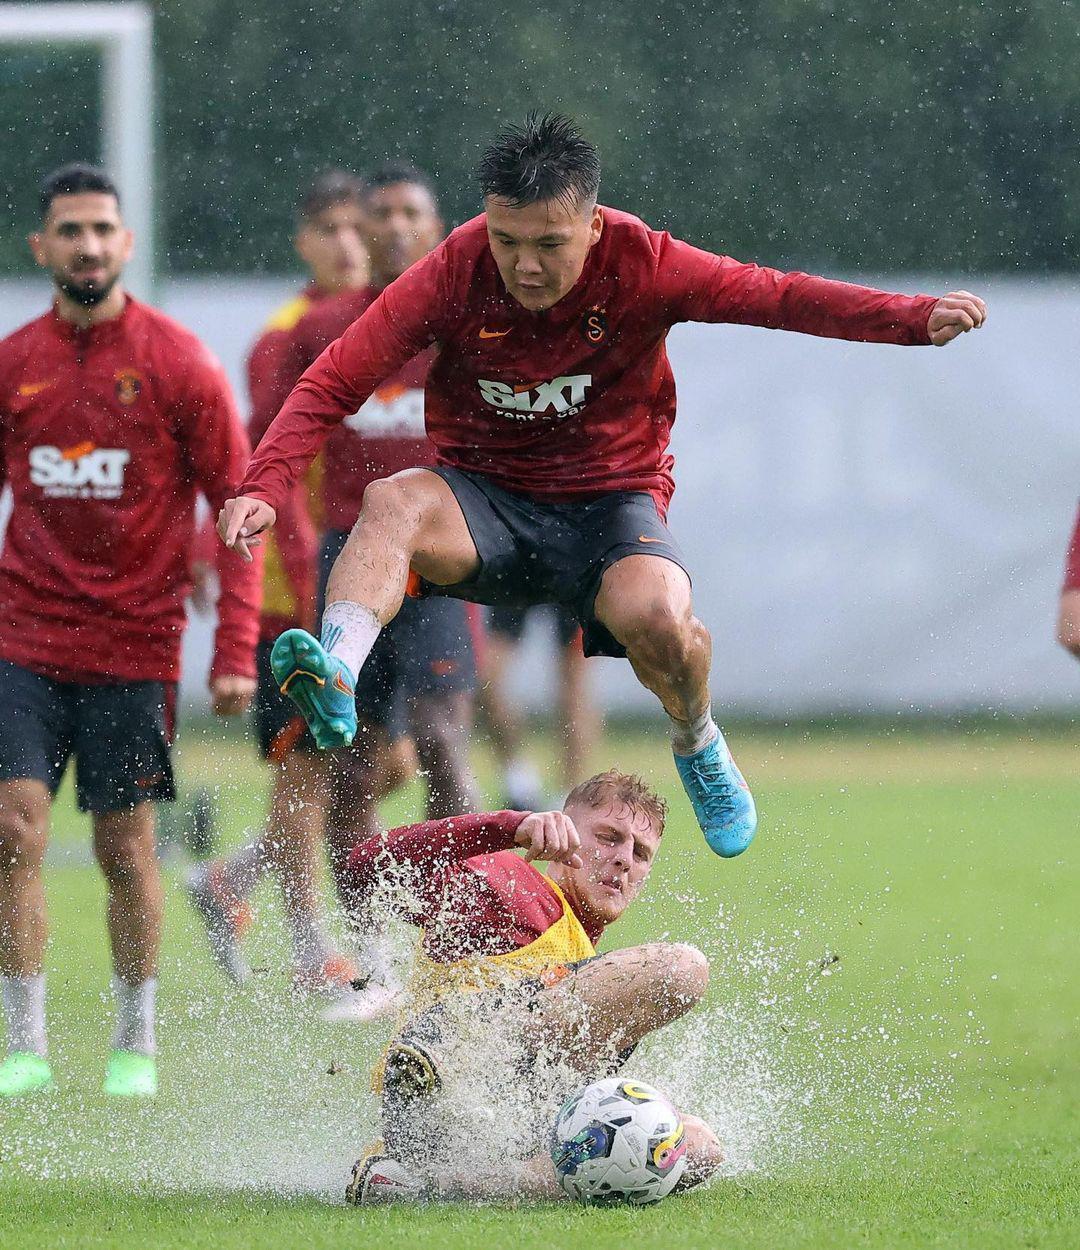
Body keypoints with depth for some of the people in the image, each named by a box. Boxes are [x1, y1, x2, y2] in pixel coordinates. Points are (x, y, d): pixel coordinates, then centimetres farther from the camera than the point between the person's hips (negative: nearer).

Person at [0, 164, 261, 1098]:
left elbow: (238, 506, -2)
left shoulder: (179, 364, -4)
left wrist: (237, 651, -9)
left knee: (126, 848, 2)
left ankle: (136, 1046, 18)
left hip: (135, 647, -2)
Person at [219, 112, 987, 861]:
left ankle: (698, 746, 2)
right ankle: (336, 681, -55)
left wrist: (917, 319, -23)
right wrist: (265, 488, -26)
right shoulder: (456, 273, -11)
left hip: (611, 498, -1)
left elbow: (778, 296, -10)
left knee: (655, 614, -32)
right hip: (485, 503, 1)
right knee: (393, 503, -32)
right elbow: (334, 383, -12)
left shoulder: (637, 263, -12)